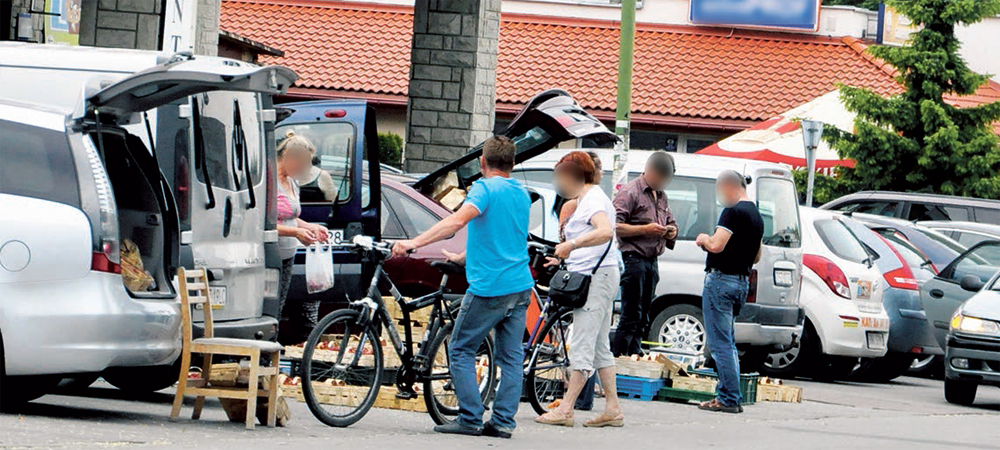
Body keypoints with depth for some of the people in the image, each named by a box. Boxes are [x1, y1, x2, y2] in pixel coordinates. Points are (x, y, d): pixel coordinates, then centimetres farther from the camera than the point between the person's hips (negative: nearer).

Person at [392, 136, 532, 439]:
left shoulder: (485, 188, -8)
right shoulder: (522, 195, 15)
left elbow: (457, 221, -25)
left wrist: (414, 243, -30)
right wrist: (463, 258, 39)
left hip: (489, 288, -7)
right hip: (520, 286, 7)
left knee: (461, 352, 3)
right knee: (511, 357, 9)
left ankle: (471, 419, -3)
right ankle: (503, 422, 5)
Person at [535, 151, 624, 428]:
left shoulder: (593, 200, -12)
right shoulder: (588, 199, 21)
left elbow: (605, 231, -31)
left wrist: (572, 244, -34)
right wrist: (565, 258, 24)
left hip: (596, 279, -11)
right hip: (597, 278, 11)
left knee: (581, 346, -10)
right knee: (599, 347, 11)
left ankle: (566, 409, -12)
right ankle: (612, 409, 12)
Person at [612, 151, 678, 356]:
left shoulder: (661, 196, 19)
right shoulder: (630, 192, -6)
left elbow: (671, 223, 31)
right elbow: (615, 227, -14)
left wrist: (671, 231, 7)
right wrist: (645, 230, -20)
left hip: (652, 261, 8)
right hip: (634, 260, -8)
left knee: (643, 318, 8)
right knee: (630, 317, -11)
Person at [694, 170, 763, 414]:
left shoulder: (733, 212, -14)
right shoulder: (757, 216, 16)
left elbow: (716, 246, -22)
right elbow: (756, 256, 24)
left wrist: (704, 238, -3)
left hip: (721, 279, -10)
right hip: (742, 281, 10)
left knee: (720, 343, -7)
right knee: (728, 342, 17)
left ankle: (729, 399, -9)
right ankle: (727, 395, 18)